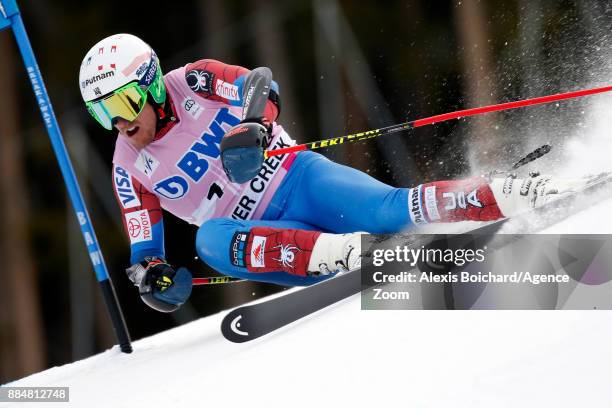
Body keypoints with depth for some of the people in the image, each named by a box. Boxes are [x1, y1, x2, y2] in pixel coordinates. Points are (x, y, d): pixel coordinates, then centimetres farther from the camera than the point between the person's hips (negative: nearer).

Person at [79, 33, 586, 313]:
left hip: (294, 179, -3)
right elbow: (143, 244, 11)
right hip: (259, 235, 3)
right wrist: (150, 272, -13)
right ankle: (343, 251, -46)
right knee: (210, 239, -31)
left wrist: (252, 128, -38)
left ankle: (516, 194, -28)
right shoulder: (129, 169, 7)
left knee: (388, 210, -29)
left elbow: (260, 89, -16)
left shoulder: (193, 82, -2)